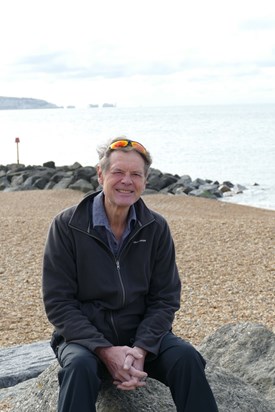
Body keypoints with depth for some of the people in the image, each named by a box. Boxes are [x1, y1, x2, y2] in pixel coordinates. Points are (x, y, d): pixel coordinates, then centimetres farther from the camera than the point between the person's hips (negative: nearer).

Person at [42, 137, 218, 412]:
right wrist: (105, 351, -22)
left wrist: (141, 349, -18)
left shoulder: (157, 228, 0)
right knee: (80, 365, -35)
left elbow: (165, 299, -1)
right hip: (85, 335, -2)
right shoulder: (67, 225, -9)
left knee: (187, 357, -24)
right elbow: (58, 302, -11)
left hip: (142, 335, 3)